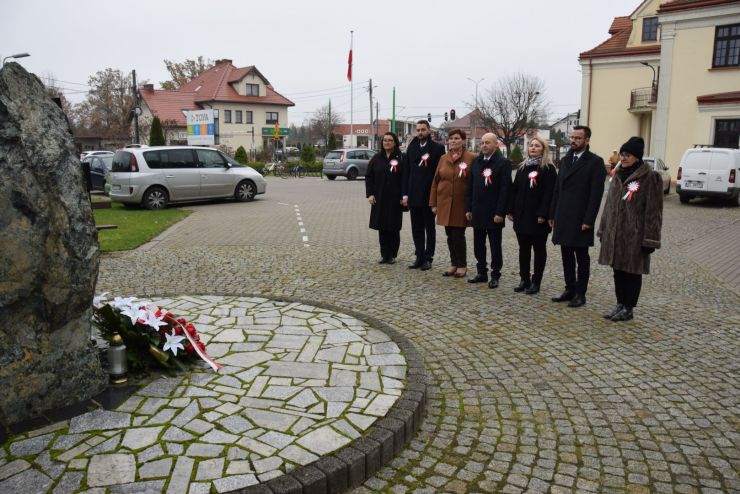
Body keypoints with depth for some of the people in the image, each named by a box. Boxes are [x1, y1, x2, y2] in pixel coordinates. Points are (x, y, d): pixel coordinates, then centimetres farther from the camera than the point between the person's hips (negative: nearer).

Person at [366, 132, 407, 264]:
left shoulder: (401, 159, -2)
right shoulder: (376, 159, 7)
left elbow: (404, 178, -6)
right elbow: (369, 177, 7)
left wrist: (404, 196, -12)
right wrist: (370, 194, -3)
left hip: (395, 199, -3)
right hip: (379, 199, 3)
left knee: (393, 228, 3)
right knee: (382, 227, 5)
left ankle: (392, 255, 14)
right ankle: (384, 255, 13)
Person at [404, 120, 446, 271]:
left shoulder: (437, 148, -5)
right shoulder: (411, 148, 10)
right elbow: (407, 171, 9)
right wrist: (406, 193, 4)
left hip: (429, 196, -5)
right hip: (414, 195, 5)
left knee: (430, 228, 6)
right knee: (416, 229, 10)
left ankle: (428, 258, 13)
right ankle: (419, 257, 18)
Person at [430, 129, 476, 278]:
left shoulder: (471, 158, -5)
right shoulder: (443, 159, 9)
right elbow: (435, 182, 11)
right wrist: (433, 203, 7)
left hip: (461, 204, -4)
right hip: (445, 203, 4)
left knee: (458, 235, -2)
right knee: (450, 235, 10)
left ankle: (462, 265, 14)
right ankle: (454, 263, 22)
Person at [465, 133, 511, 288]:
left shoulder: (503, 163, -8)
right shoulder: (475, 162, 9)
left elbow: (505, 189, -12)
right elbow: (470, 186, 11)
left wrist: (500, 213, -16)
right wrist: (468, 209, 6)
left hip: (494, 213, -5)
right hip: (477, 212, 6)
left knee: (495, 246, 5)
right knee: (478, 245, 12)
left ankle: (495, 275, 14)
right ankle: (481, 273, 24)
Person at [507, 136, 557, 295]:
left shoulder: (548, 169, -6)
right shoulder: (522, 168, 12)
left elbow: (549, 193, -13)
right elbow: (514, 190, 11)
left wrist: (542, 214, -19)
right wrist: (511, 210, 5)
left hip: (538, 217, -6)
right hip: (521, 215, 6)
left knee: (539, 249, 5)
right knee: (523, 249, 10)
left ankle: (536, 282, 11)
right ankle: (524, 279, 19)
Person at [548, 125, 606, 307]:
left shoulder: (595, 162, -7)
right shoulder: (565, 160, 13)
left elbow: (596, 193, -11)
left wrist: (588, 220, -16)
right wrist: (553, 214, 10)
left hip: (580, 220, -6)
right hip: (563, 218, 6)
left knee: (582, 257, 4)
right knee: (567, 256, 12)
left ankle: (580, 293, 12)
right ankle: (570, 289, 22)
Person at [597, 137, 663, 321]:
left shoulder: (650, 177, -9)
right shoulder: (618, 175, 11)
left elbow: (653, 211, -12)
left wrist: (649, 239, -15)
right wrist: (603, 230, 14)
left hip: (634, 235, -6)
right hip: (614, 233, 6)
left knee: (632, 271, 4)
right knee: (618, 270, 13)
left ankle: (628, 308, 14)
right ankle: (620, 304, 25)